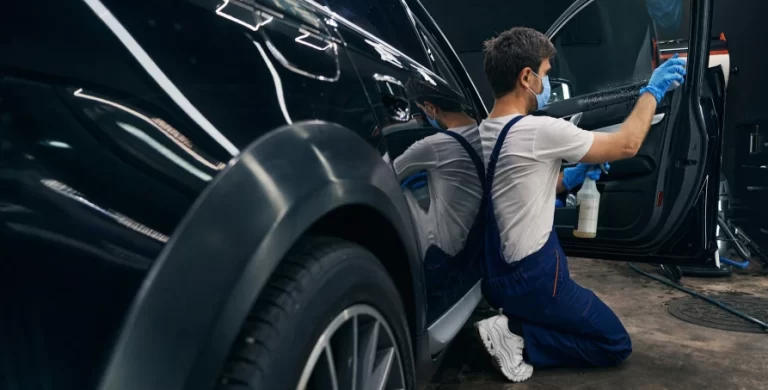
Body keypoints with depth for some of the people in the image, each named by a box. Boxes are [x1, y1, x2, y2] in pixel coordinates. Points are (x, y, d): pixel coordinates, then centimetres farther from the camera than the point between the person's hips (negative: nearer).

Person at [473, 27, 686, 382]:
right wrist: (652, 91, 5)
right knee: (616, 345, 11)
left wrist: (569, 178, 7)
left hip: (496, 276, 8)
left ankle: (513, 322, 7)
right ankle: (517, 337, -5)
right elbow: (626, 144, -8)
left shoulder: (481, 135, 3)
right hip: (531, 279, -8)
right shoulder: (538, 131, -22)